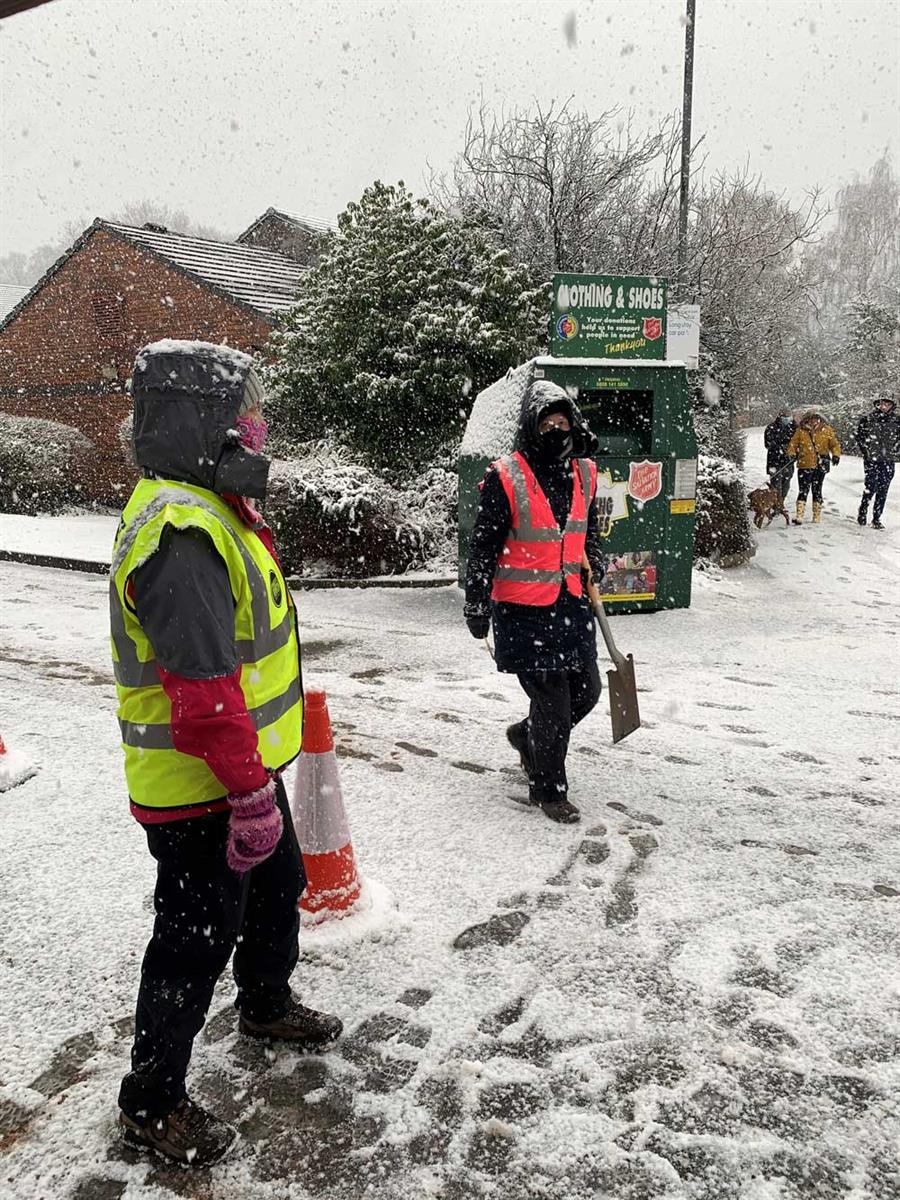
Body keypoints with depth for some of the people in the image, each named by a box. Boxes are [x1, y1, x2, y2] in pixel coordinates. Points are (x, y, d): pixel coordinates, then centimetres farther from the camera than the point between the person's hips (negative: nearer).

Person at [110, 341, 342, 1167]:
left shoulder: (213, 508, 9)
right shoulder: (182, 533, -27)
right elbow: (203, 691, -31)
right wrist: (250, 793, -24)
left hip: (244, 768, 10)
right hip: (199, 789, -10)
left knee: (277, 888, 27)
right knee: (198, 938, 6)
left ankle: (267, 1006, 52)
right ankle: (152, 1103, 28)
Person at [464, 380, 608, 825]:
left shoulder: (584, 473, 6)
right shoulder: (506, 478, -13)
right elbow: (483, 546, -8)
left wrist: (594, 560, 4)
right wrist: (476, 606, -6)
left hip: (571, 603, 7)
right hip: (524, 608, -7)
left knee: (586, 690, 14)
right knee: (551, 700, -3)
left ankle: (527, 737, 41)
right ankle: (548, 789, 18)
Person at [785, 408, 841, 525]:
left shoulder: (826, 430, 5)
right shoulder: (800, 431, 4)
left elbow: (835, 443, 7)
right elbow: (793, 443, 7)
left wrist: (836, 455, -9)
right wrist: (791, 453, -11)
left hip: (820, 466, 1)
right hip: (804, 465, -1)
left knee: (817, 491, 10)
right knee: (803, 491, -8)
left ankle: (817, 516, 18)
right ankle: (799, 516, -10)